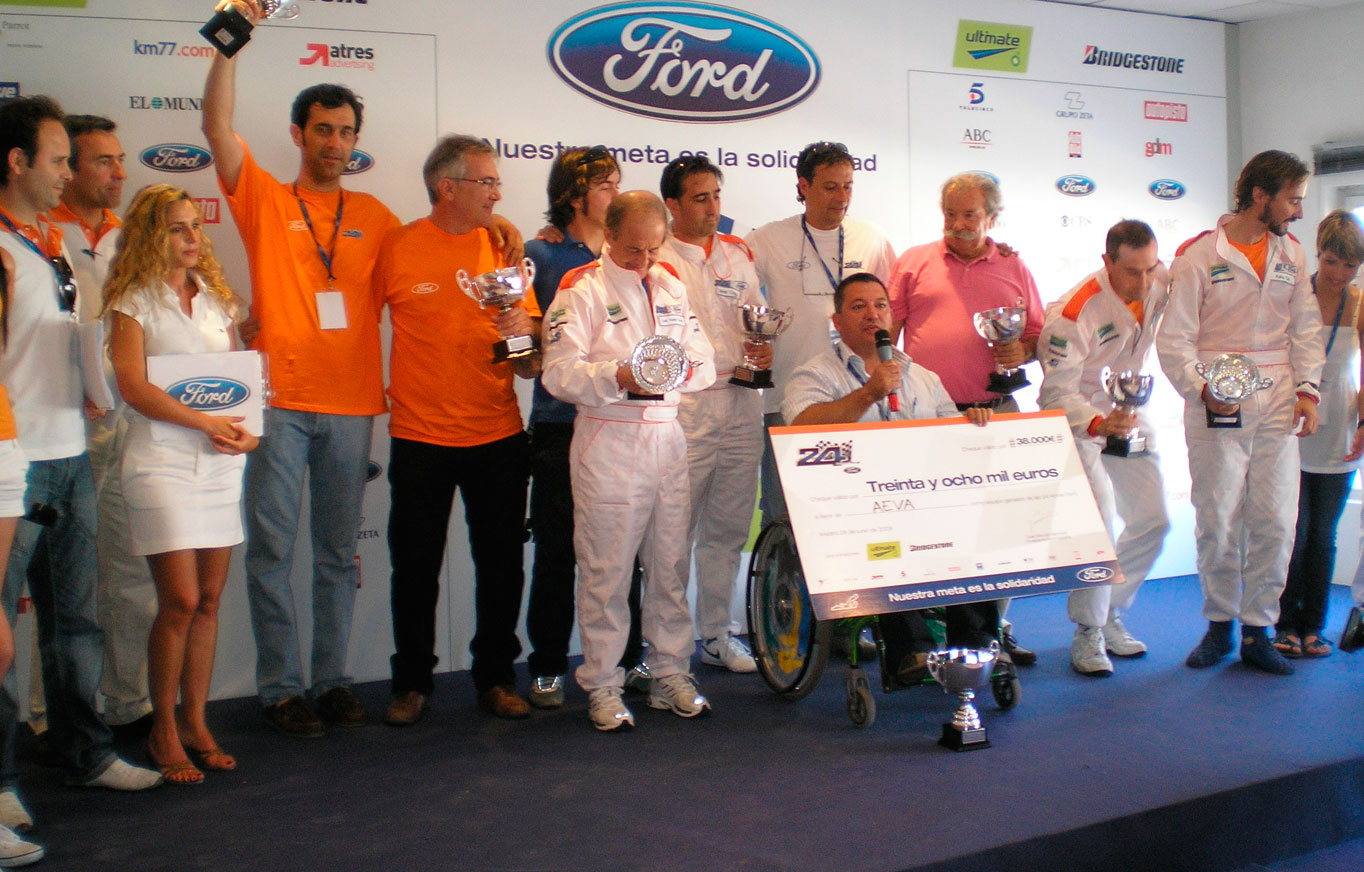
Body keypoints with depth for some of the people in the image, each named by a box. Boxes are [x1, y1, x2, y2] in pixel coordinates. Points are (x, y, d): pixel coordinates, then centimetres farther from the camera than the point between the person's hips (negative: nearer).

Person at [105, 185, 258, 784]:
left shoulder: (216, 297, 15)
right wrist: (206, 422, -17)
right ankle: (163, 730, 8)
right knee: (180, 600, -8)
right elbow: (132, 385, -11)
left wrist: (246, 430, -3)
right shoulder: (133, 301, -1)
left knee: (209, 600, 6)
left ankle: (195, 721, 18)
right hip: (162, 461, -5)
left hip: (221, 463, 5)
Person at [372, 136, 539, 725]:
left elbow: (531, 360, 4)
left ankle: (495, 677, 23)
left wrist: (524, 335, -15)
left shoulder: (504, 248, 4)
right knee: (415, 566, 7)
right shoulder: (398, 247, -2)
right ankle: (412, 682, 22)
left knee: (502, 565, 8)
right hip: (420, 434, -2)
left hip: (498, 435, 2)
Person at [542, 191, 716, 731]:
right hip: (608, 441, -5)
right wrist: (619, 378, -25)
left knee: (669, 565, 9)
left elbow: (706, 365, 12)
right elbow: (559, 372, -10)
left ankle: (671, 675, 21)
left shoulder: (672, 286, 15)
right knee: (606, 570, -1)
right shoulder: (581, 288, -1)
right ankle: (602, 685, 11)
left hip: (668, 438, 5)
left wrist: (679, 368, -10)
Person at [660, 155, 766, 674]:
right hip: (682, 407, -5)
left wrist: (763, 349, 1)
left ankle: (716, 634, 24)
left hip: (740, 403, 6)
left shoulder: (738, 254, 16)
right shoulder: (655, 259, -2)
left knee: (728, 528, 11)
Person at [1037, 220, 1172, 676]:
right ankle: (1088, 632, -6)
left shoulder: (1163, 283, -11)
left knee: (1153, 520, 5)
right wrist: (1099, 423, -47)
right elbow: (1057, 393, -28)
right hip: (1078, 417, -7)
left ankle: (1110, 613, 22)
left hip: (1128, 413, 7)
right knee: (1095, 522, -20)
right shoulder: (1075, 313, -28)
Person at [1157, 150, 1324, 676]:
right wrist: (1201, 390, -20)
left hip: (1277, 405, 4)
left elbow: (1305, 328, 16)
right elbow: (1174, 340, -6)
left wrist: (1307, 390, 4)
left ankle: (1258, 632, 12)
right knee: (1217, 521, 0)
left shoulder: (1292, 253, 12)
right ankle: (1219, 626, 18)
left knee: (1275, 522, 0)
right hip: (1216, 405, -4)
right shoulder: (1198, 256, -4)